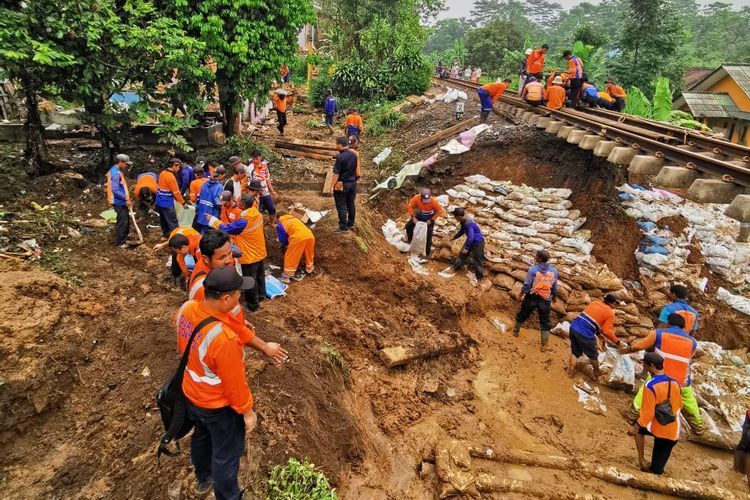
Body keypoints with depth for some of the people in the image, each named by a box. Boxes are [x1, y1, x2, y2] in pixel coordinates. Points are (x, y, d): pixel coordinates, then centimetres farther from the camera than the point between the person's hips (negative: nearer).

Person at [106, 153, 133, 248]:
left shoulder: (117, 171, 12)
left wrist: (126, 198, 14)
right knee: (122, 221, -3)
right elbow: (115, 190, -25)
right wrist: (126, 198, -21)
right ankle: (119, 242, 7)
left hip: (122, 201, 10)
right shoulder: (115, 173, -20)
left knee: (126, 219, 20)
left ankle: (124, 238, 33)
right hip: (119, 202, -10)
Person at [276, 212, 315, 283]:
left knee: (290, 257, 8)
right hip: (310, 235, 6)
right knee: (309, 254, 29)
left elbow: (282, 238, 17)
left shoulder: (280, 224, 18)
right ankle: (310, 269, 47)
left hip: (298, 237, -6)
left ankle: (286, 277, 13)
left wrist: (286, 244, 38)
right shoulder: (294, 218, 35)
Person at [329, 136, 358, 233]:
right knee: (351, 204, 16)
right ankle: (351, 224, 28)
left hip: (342, 184, -7)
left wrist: (332, 186, -14)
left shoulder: (340, 157, -20)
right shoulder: (354, 154, 1)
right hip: (353, 183, 7)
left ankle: (343, 227, 5)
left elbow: (336, 173, -19)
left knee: (341, 206, 2)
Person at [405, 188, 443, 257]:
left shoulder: (434, 201, -34)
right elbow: (409, 206, -15)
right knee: (408, 226, 6)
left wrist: (431, 220, -23)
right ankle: (410, 241, 31)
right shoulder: (416, 198, -28)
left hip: (429, 218, -4)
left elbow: (439, 211, -20)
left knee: (428, 236, -4)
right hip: (420, 216, 4)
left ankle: (427, 253, 10)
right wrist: (413, 217, -21)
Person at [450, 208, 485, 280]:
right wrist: (454, 237, 26)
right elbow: (462, 231, 17)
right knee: (462, 254, 20)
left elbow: (471, 237, -33)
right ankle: (456, 268, 39)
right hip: (471, 241, 10)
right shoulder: (463, 221, -3)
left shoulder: (468, 223, -33)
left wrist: (466, 248, -26)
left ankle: (479, 277, 17)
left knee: (477, 260, 2)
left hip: (478, 242, -10)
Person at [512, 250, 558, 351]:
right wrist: (553, 297, 22)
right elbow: (554, 288, 4)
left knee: (522, 315, 22)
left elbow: (526, 285, -12)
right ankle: (544, 345, 13)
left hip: (532, 297, -1)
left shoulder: (533, 269, -15)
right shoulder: (554, 271, -6)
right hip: (545, 300, 1)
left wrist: (522, 294, 5)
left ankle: (516, 331, 42)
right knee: (545, 322, 11)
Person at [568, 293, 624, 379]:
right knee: (593, 355, 20)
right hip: (585, 334, -5)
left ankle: (571, 371, 31)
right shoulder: (610, 313, -2)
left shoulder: (594, 302, 15)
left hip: (574, 327, 5)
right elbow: (608, 331, -8)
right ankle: (597, 373, 40)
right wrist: (617, 342, 6)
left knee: (575, 352, 24)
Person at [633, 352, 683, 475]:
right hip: (674, 432, 5)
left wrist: (638, 425, -4)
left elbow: (648, 412, -19)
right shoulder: (675, 382, -2)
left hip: (657, 428, -5)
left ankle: (641, 460, 22)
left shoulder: (650, 385, -22)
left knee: (637, 428, 26)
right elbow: (679, 406, 14)